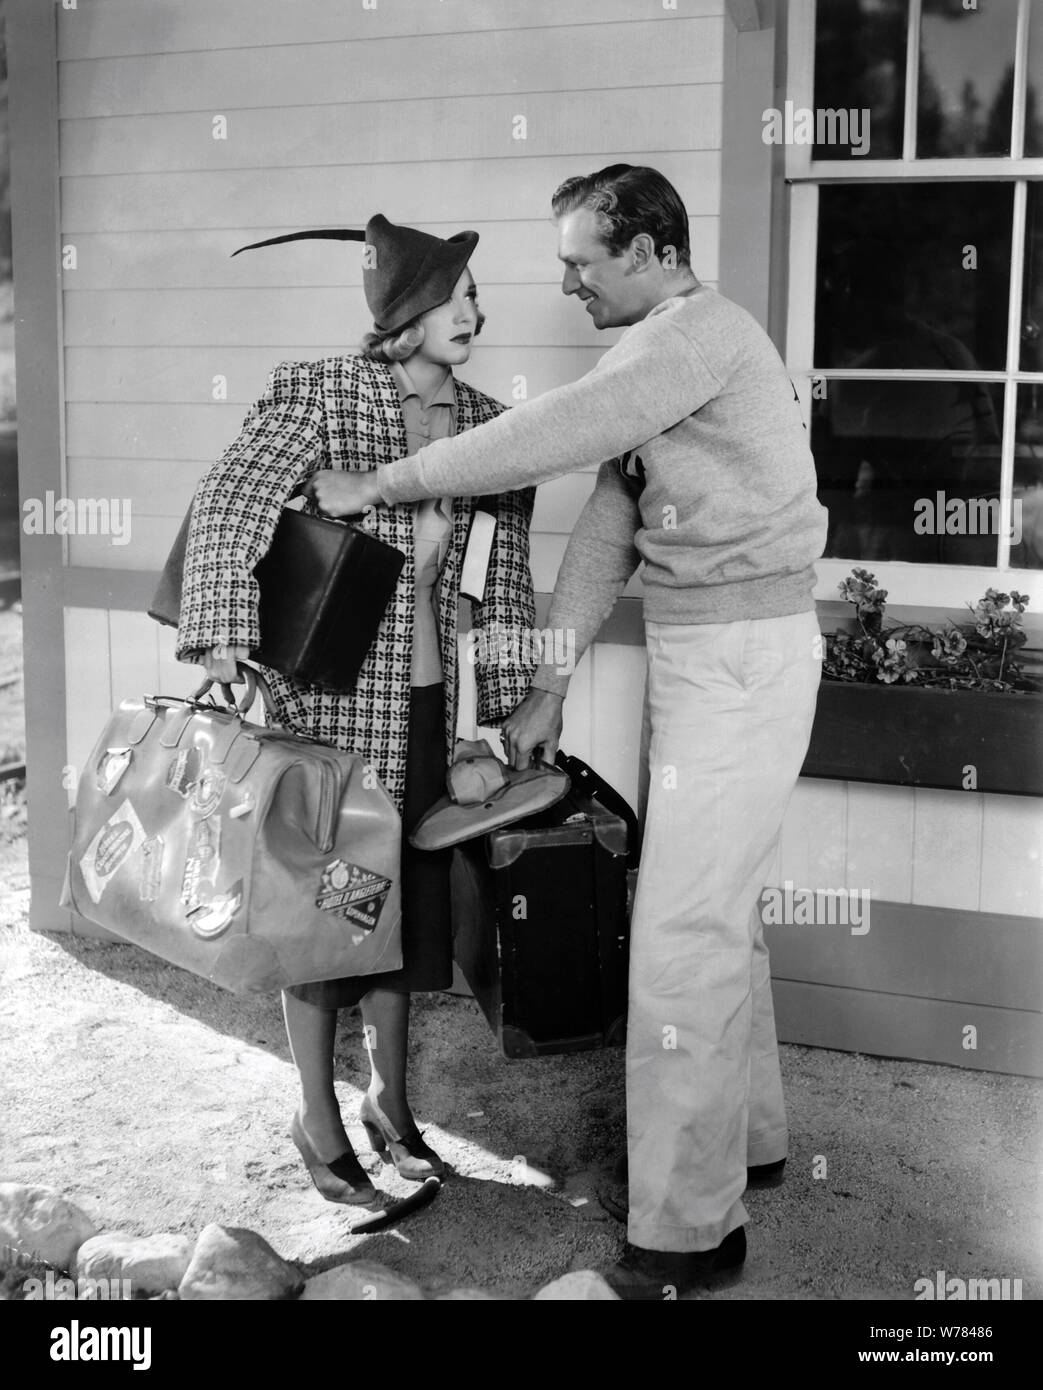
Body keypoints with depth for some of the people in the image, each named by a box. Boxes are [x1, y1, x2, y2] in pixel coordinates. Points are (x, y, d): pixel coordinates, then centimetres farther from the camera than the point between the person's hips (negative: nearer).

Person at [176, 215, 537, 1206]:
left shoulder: (489, 425, 5)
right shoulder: (317, 392, -9)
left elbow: (504, 578, 9)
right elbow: (228, 505, -18)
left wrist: (514, 704, 9)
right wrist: (228, 637, -31)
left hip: (429, 701, 5)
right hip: (329, 693, -5)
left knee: (412, 898, 14)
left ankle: (390, 1102, 33)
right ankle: (318, 1120, 24)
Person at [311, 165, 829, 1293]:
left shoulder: (704, 330, -14)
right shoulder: (659, 355, 16)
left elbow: (554, 434, -22)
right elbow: (606, 531, 13)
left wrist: (381, 483, -13)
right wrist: (548, 686, 10)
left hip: (742, 657, -10)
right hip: (702, 655, 10)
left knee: (681, 935, -8)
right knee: (718, 910, 19)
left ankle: (688, 1229, 1)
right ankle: (745, 1132, 36)